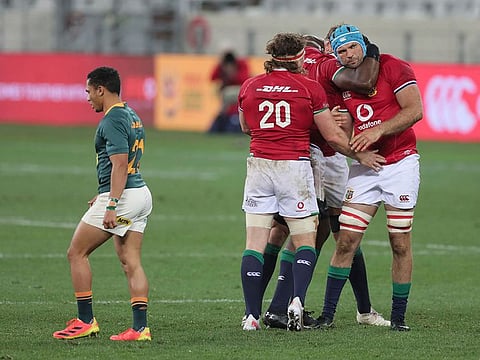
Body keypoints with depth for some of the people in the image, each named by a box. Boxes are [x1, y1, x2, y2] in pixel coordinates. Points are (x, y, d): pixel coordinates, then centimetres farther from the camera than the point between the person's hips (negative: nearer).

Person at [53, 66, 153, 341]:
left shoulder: (112, 120, -14)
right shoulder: (132, 116, 16)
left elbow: (120, 164, -23)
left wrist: (111, 206, -27)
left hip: (122, 196, -9)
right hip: (141, 194, 9)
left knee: (77, 253, 2)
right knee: (131, 262, 5)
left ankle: (85, 321, 1)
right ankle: (140, 327, -4)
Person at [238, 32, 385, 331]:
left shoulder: (249, 87, 5)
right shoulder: (310, 88, -4)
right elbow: (333, 136, -1)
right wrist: (361, 156, 13)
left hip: (259, 165, 2)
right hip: (295, 167, -2)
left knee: (255, 243, 2)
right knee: (305, 242, 8)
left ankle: (252, 315, -3)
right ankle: (298, 301, -14)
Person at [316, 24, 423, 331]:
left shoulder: (393, 68, -8)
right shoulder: (338, 76, 8)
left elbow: (415, 110, -17)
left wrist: (378, 131, -23)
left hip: (400, 163, -4)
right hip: (365, 166, 4)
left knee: (401, 245, 1)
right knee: (346, 242, -1)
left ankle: (398, 317, 9)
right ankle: (328, 315, 3)